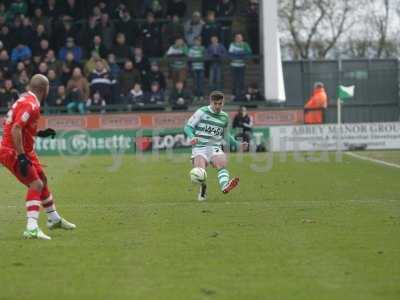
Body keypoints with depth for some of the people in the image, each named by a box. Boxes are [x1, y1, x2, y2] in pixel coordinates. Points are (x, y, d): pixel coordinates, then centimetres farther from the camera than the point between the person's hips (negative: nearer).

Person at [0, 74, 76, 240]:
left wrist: (39, 133, 15)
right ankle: (31, 228, -27)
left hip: (24, 151, 10)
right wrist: (21, 156, -31)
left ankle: (54, 219, 40)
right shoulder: (30, 105, -21)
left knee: (42, 180, 22)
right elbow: (15, 129, -29)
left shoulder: (27, 100, 9)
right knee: (36, 184, -19)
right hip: (13, 152, -10)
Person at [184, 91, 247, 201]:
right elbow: (187, 127, 2)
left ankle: (225, 185, -58)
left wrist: (238, 144, 19)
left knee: (222, 164, -30)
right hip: (199, 147, -3)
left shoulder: (225, 117, 15)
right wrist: (192, 137, -19)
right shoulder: (202, 112, 2)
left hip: (215, 148, 3)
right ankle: (203, 188, 8)